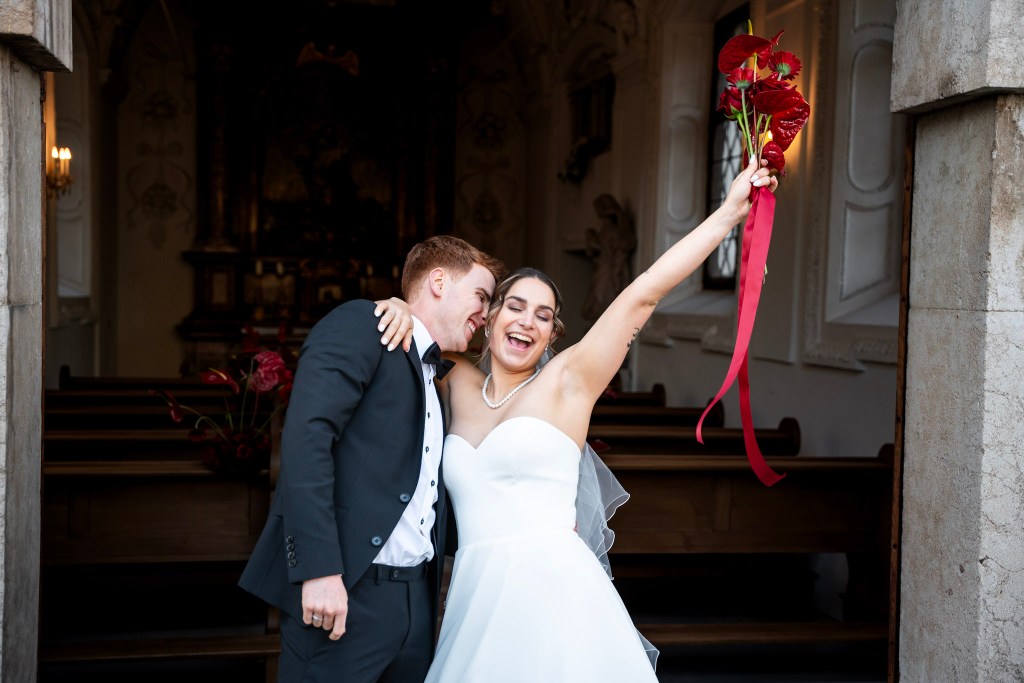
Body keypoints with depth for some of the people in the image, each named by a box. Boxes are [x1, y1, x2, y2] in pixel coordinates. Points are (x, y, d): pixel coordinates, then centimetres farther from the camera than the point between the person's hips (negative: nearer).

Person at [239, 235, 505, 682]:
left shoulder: (437, 381, 21)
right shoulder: (361, 324, -3)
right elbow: (306, 436, -16)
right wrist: (319, 568, -23)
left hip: (416, 598, 8)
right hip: (344, 594, -8)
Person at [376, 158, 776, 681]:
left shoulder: (566, 380, 3)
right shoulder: (460, 384, 13)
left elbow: (645, 292, -2)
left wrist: (730, 211, -4)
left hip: (552, 594, -4)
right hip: (475, 598, 4)